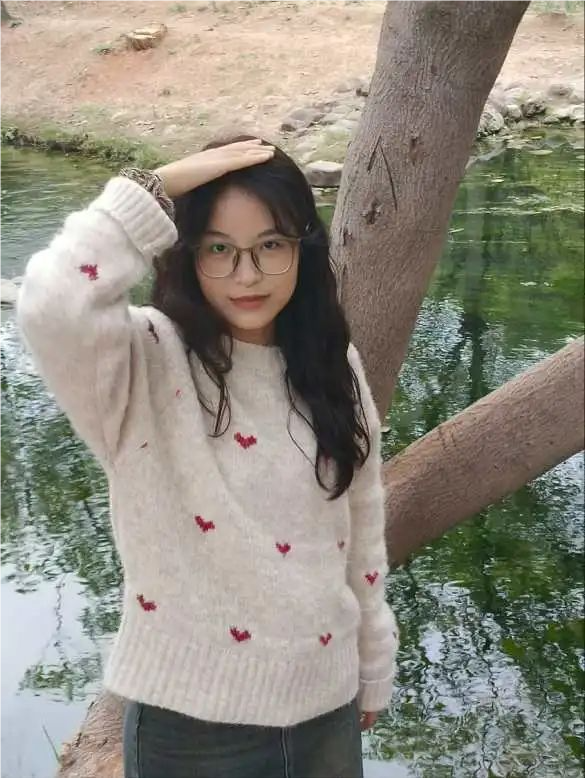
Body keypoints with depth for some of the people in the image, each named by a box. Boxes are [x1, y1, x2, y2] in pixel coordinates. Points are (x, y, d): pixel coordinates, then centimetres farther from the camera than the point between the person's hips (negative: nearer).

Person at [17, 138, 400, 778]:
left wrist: (373, 672, 14)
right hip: (193, 722, -4)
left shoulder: (334, 368, 0)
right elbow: (49, 308, -38)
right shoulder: (146, 363, -15)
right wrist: (153, 191, -27)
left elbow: (363, 530, 8)